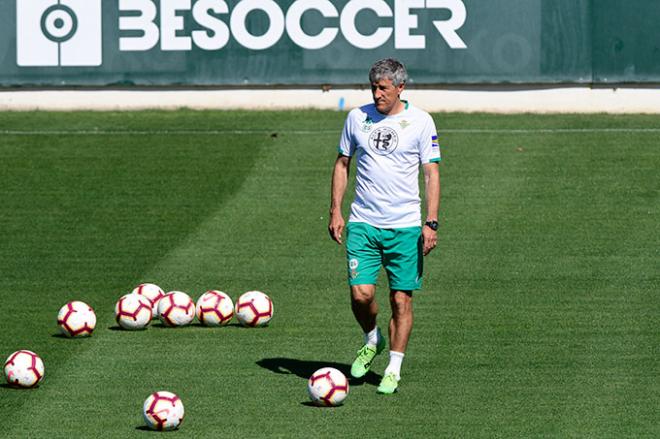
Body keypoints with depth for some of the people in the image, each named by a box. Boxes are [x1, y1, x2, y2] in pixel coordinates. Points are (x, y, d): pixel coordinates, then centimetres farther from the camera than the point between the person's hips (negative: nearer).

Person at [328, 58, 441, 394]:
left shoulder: (420, 122, -2)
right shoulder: (357, 118, 5)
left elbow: (431, 173, -1)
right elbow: (342, 163, 14)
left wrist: (431, 223, -9)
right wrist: (335, 211, 6)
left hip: (405, 227, -2)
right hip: (362, 224, 2)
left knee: (401, 299, -1)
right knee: (361, 293, -10)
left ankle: (393, 370, 9)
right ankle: (372, 341, 20)